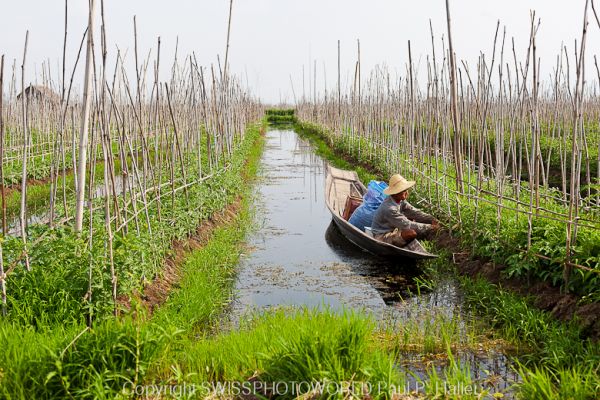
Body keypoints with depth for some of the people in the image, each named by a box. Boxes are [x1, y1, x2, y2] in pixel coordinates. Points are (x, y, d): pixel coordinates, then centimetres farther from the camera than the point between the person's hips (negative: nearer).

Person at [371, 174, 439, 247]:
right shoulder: (389, 208, -30)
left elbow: (414, 212, -3)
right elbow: (407, 225, -30)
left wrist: (431, 219, -16)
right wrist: (429, 227, -27)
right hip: (382, 237, -10)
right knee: (412, 233, -29)